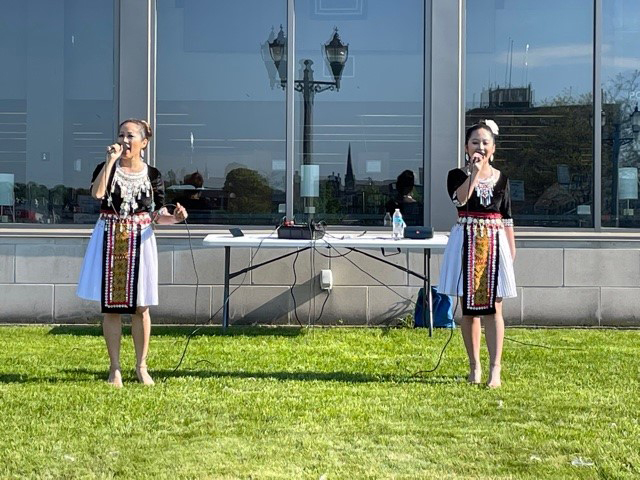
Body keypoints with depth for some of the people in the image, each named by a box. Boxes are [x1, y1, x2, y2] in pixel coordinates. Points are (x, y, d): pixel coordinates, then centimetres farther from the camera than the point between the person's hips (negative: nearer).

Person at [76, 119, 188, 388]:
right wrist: (111, 161, -18)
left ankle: (141, 366, 16)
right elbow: (97, 193, -19)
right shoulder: (107, 168, 2)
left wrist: (175, 218, -13)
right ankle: (114, 368, 12)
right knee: (111, 307, 2)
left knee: (141, 307, 2)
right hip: (110, 241, 0)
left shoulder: (152, 175, 5)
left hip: (140, 241, 0)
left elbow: (157, 216, 7)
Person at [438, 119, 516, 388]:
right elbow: (460, 199, -19)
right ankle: (474, 366, 16)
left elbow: (507, 218, 10)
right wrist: (474, 172, -21)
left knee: (493, 308, -5)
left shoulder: (501, 178, 8)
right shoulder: (457, 175, 2)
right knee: (468, 308, 5)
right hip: (466, 243, 0)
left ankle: (495, 369, -7)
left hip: (495, 244, 1)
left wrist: (512, 251, 6)